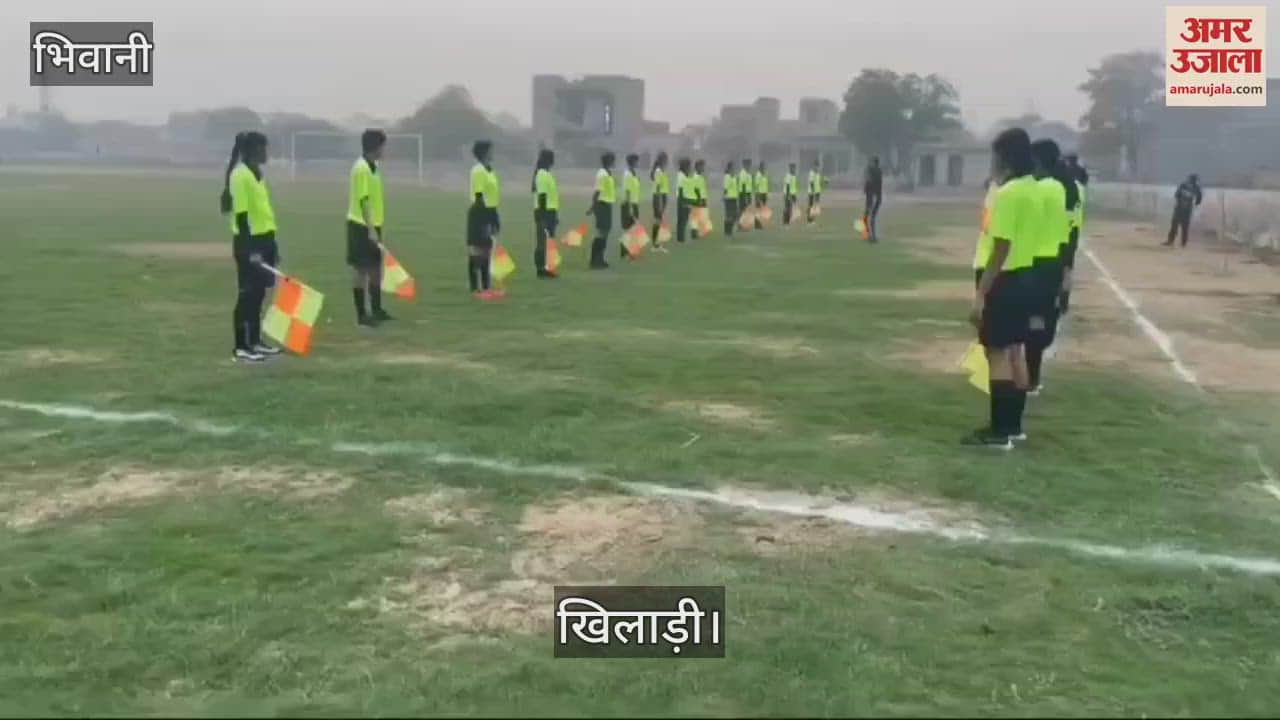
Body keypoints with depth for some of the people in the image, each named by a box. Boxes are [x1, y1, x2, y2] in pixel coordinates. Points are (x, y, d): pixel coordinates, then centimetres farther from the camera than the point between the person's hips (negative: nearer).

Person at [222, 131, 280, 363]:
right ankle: (241, 348, 1)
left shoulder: (258, 173, 14)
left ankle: (255, 341, 21)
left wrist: (272, 244, 19)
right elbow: (241, 215, -18)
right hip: (249, 241, -9)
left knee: (258, 292, 13)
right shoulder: (240, 175, -14)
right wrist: (250, 250, -21)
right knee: (246, 294, -4)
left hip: (263, 239, 9)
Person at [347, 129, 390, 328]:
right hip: (362, 226, -9)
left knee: (375, 268, 15)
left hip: (372, 225, 9)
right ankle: (361, 314, 3)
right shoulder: (362, 169, -17)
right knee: (361, 269, -3)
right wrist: (370, 229, -25)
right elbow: (363, 200, -21)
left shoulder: (371, 167, 12)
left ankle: (376, 310, 25)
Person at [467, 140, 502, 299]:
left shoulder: (490, 170, 14)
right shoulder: (478, 171, -14)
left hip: (489, 212, 9)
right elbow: (479, 197, -18)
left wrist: (495, 217, 19)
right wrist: (487, 218, -21)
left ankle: (486, 287, 19)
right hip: (479, 213, -9)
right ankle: (476, 289, -2)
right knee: (476, 250, -5)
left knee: (486, 250, 13)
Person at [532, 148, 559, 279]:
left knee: (546, 240, 12)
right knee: (543, 240, -6)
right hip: (545, 211, -10)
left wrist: (554, 214, 22)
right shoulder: (542, 174, -15)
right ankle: (541, 268, -3)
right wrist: (543, 215, -22)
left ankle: (543, 267, 16)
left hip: (549, 211, 10)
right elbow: (542, 195, -20)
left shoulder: (546, 174, 15)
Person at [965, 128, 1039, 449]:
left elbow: (1000, 250, -21)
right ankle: (1013, 425, 22)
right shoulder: (1032, 190, 10)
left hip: (1006, 280, -9)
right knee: (1015, 351, 14)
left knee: (997, 353, -4)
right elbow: (1022, 238, 14)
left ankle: (1000, 432, 0)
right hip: (1024, 276, 9)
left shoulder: (1008, 194, -18)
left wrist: (980, 295, -20)